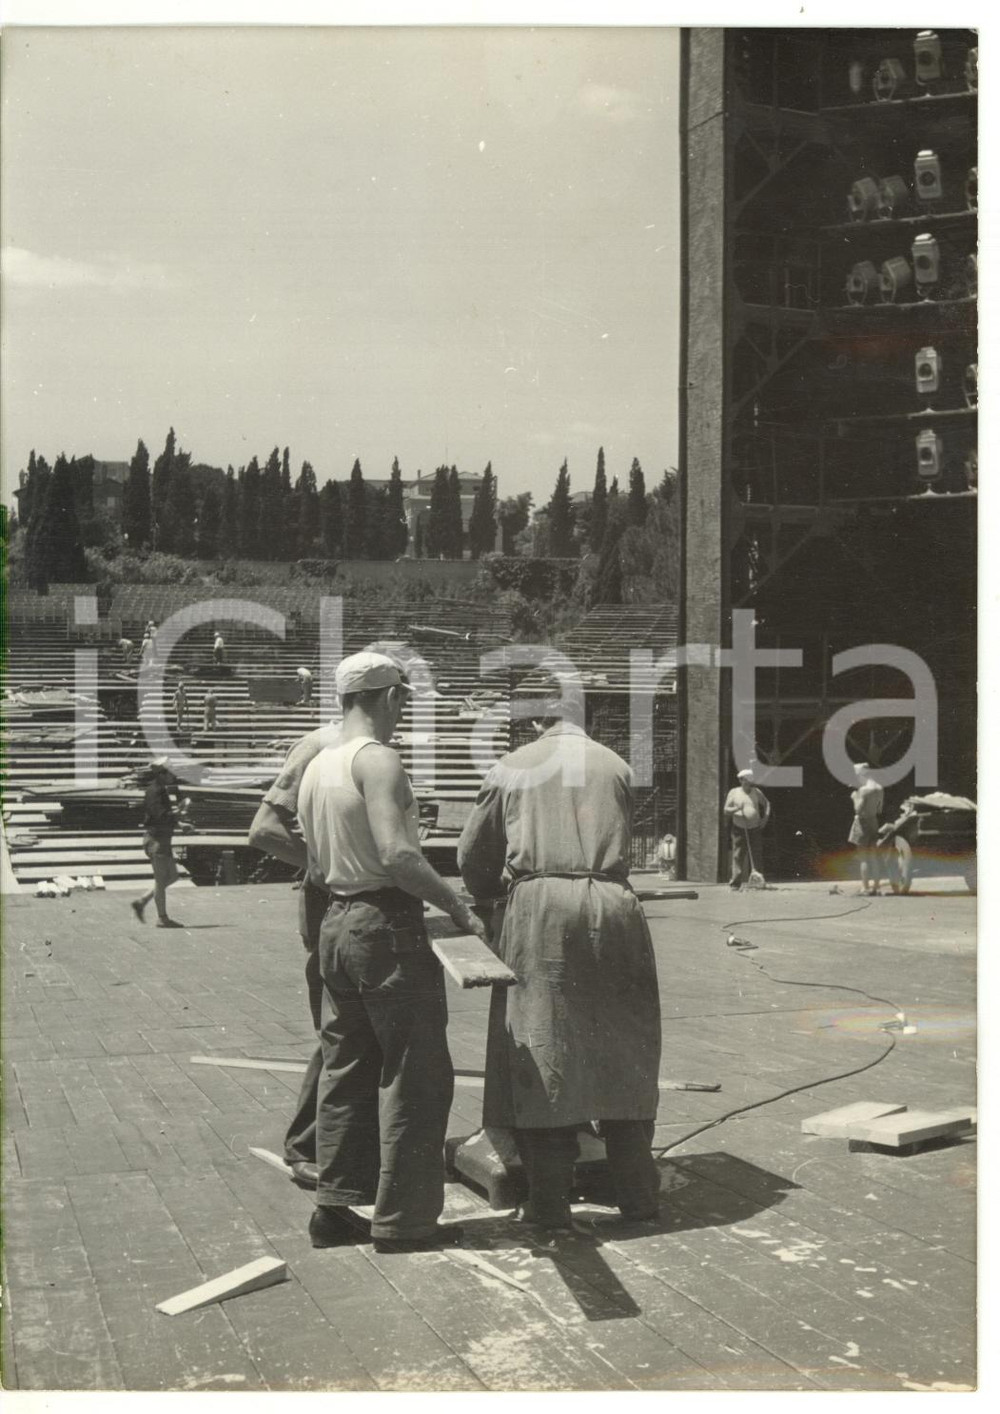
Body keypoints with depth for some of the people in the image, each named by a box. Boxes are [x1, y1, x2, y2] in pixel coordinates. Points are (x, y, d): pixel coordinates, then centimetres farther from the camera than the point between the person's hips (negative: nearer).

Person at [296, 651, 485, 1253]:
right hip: (388, 924, -9)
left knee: (347, 1069, 16)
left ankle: (336, 1206, 22)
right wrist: (460, 907, -18)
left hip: (337, 922, 9)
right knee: (415, 1075, 0)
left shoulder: (316, 766, 11)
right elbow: (397, 855, -24)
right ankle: (404, 1219, 5)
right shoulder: (377, 759, -15)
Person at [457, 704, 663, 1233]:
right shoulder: (615, 766, 15)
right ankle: (637, 1193, 16)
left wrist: (490, 899, 35)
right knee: (621, 1050, 11)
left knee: (539, 1052, 2)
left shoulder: (510, 768, 12)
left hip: (536, 906, -2)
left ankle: (549, 1200, 4)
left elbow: (471, 856, 16)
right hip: (610, 905, 2)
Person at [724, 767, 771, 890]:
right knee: (738, 855, -4)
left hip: (754, 829, 2)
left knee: (757, 855, -2)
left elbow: (766, 803, 22)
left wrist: (766, 816, 7)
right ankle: (735, 883, -1)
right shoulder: (734, 792, 4)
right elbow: (725, 810, 3)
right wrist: (736, 808, -16)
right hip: (739, 829, -2)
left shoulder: (756, 792, 9)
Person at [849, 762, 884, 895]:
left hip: (863, 822, -8)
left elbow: (858, 809, -17)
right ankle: (875, 885, 15)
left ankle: (865, 887, -3)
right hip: (874, 822, 8)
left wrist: (855, 797, -5)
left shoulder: (864, 790, -18)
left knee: (863, 858, -3)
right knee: (874, 857, 12)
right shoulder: (879, 789, 7)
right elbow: (879, 810, 11)